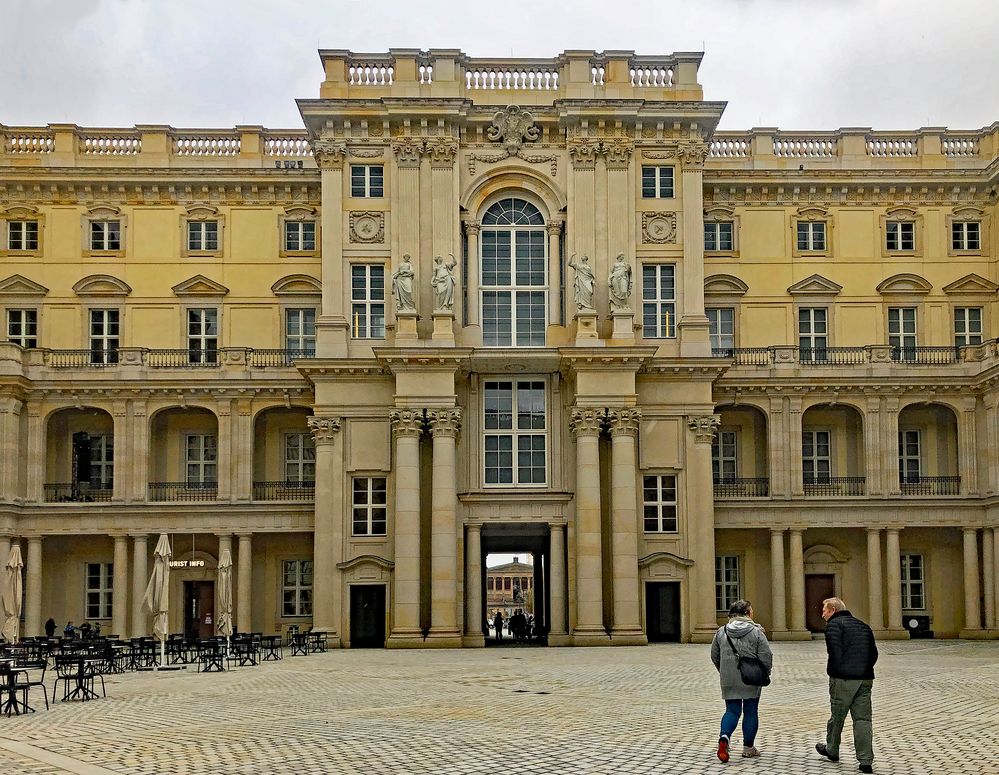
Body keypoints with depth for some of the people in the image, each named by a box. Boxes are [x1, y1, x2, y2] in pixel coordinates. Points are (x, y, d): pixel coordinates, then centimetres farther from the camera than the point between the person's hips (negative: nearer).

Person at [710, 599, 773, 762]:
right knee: (750, 712, 10)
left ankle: (724, 736, -15)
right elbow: (766, 656, -10)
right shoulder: (756, 632, -8)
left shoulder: (721, 632, 3)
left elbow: (715, 656, 11)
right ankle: (748, 747, 17)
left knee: (732, 711, 10)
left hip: (729, 680, 3)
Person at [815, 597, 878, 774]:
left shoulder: (834, 625, -5)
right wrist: (865, 670, 17)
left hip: (843, 679, -6)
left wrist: (833, 673, -3)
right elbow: (874, 653, 16)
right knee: (863, 718, 4)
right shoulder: (863, 625, 19)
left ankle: (832, 750, 29)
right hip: (865, 679, 6)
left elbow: (835, 652, -15)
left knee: (837, 715, 11)